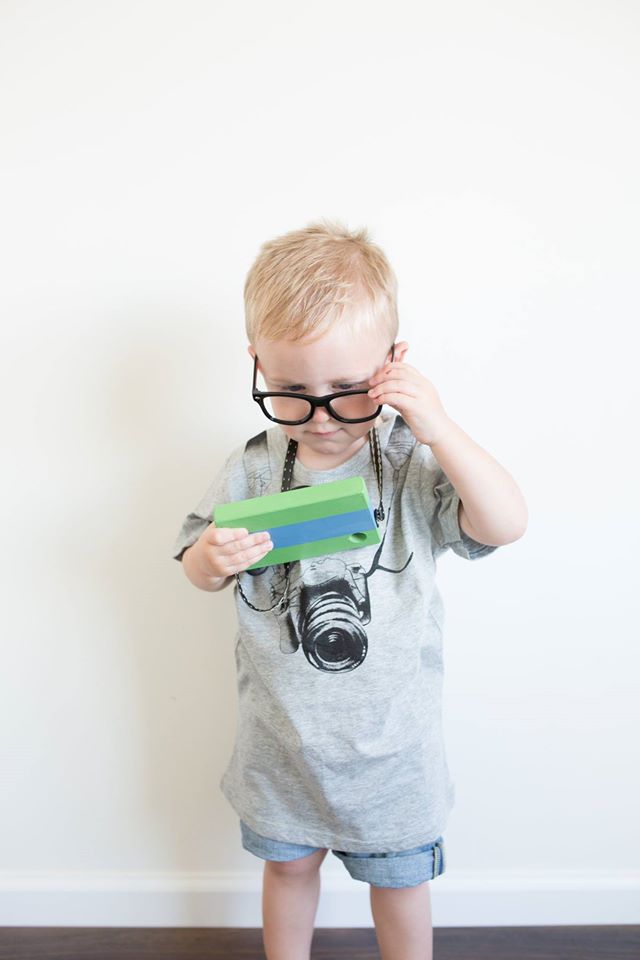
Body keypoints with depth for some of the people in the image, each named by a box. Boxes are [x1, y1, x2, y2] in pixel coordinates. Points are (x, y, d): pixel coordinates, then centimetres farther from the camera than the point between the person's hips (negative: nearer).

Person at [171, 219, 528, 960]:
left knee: (398, 876, 21)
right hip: (281, 728, 3)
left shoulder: (411, 463, -16)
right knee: (288, 863, 26)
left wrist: (440, 432, -35)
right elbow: (197, 568, 1)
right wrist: (214, 558, -23)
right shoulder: (253, 469, -10)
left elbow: (506, 524, -26)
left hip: (388, 732, -2)